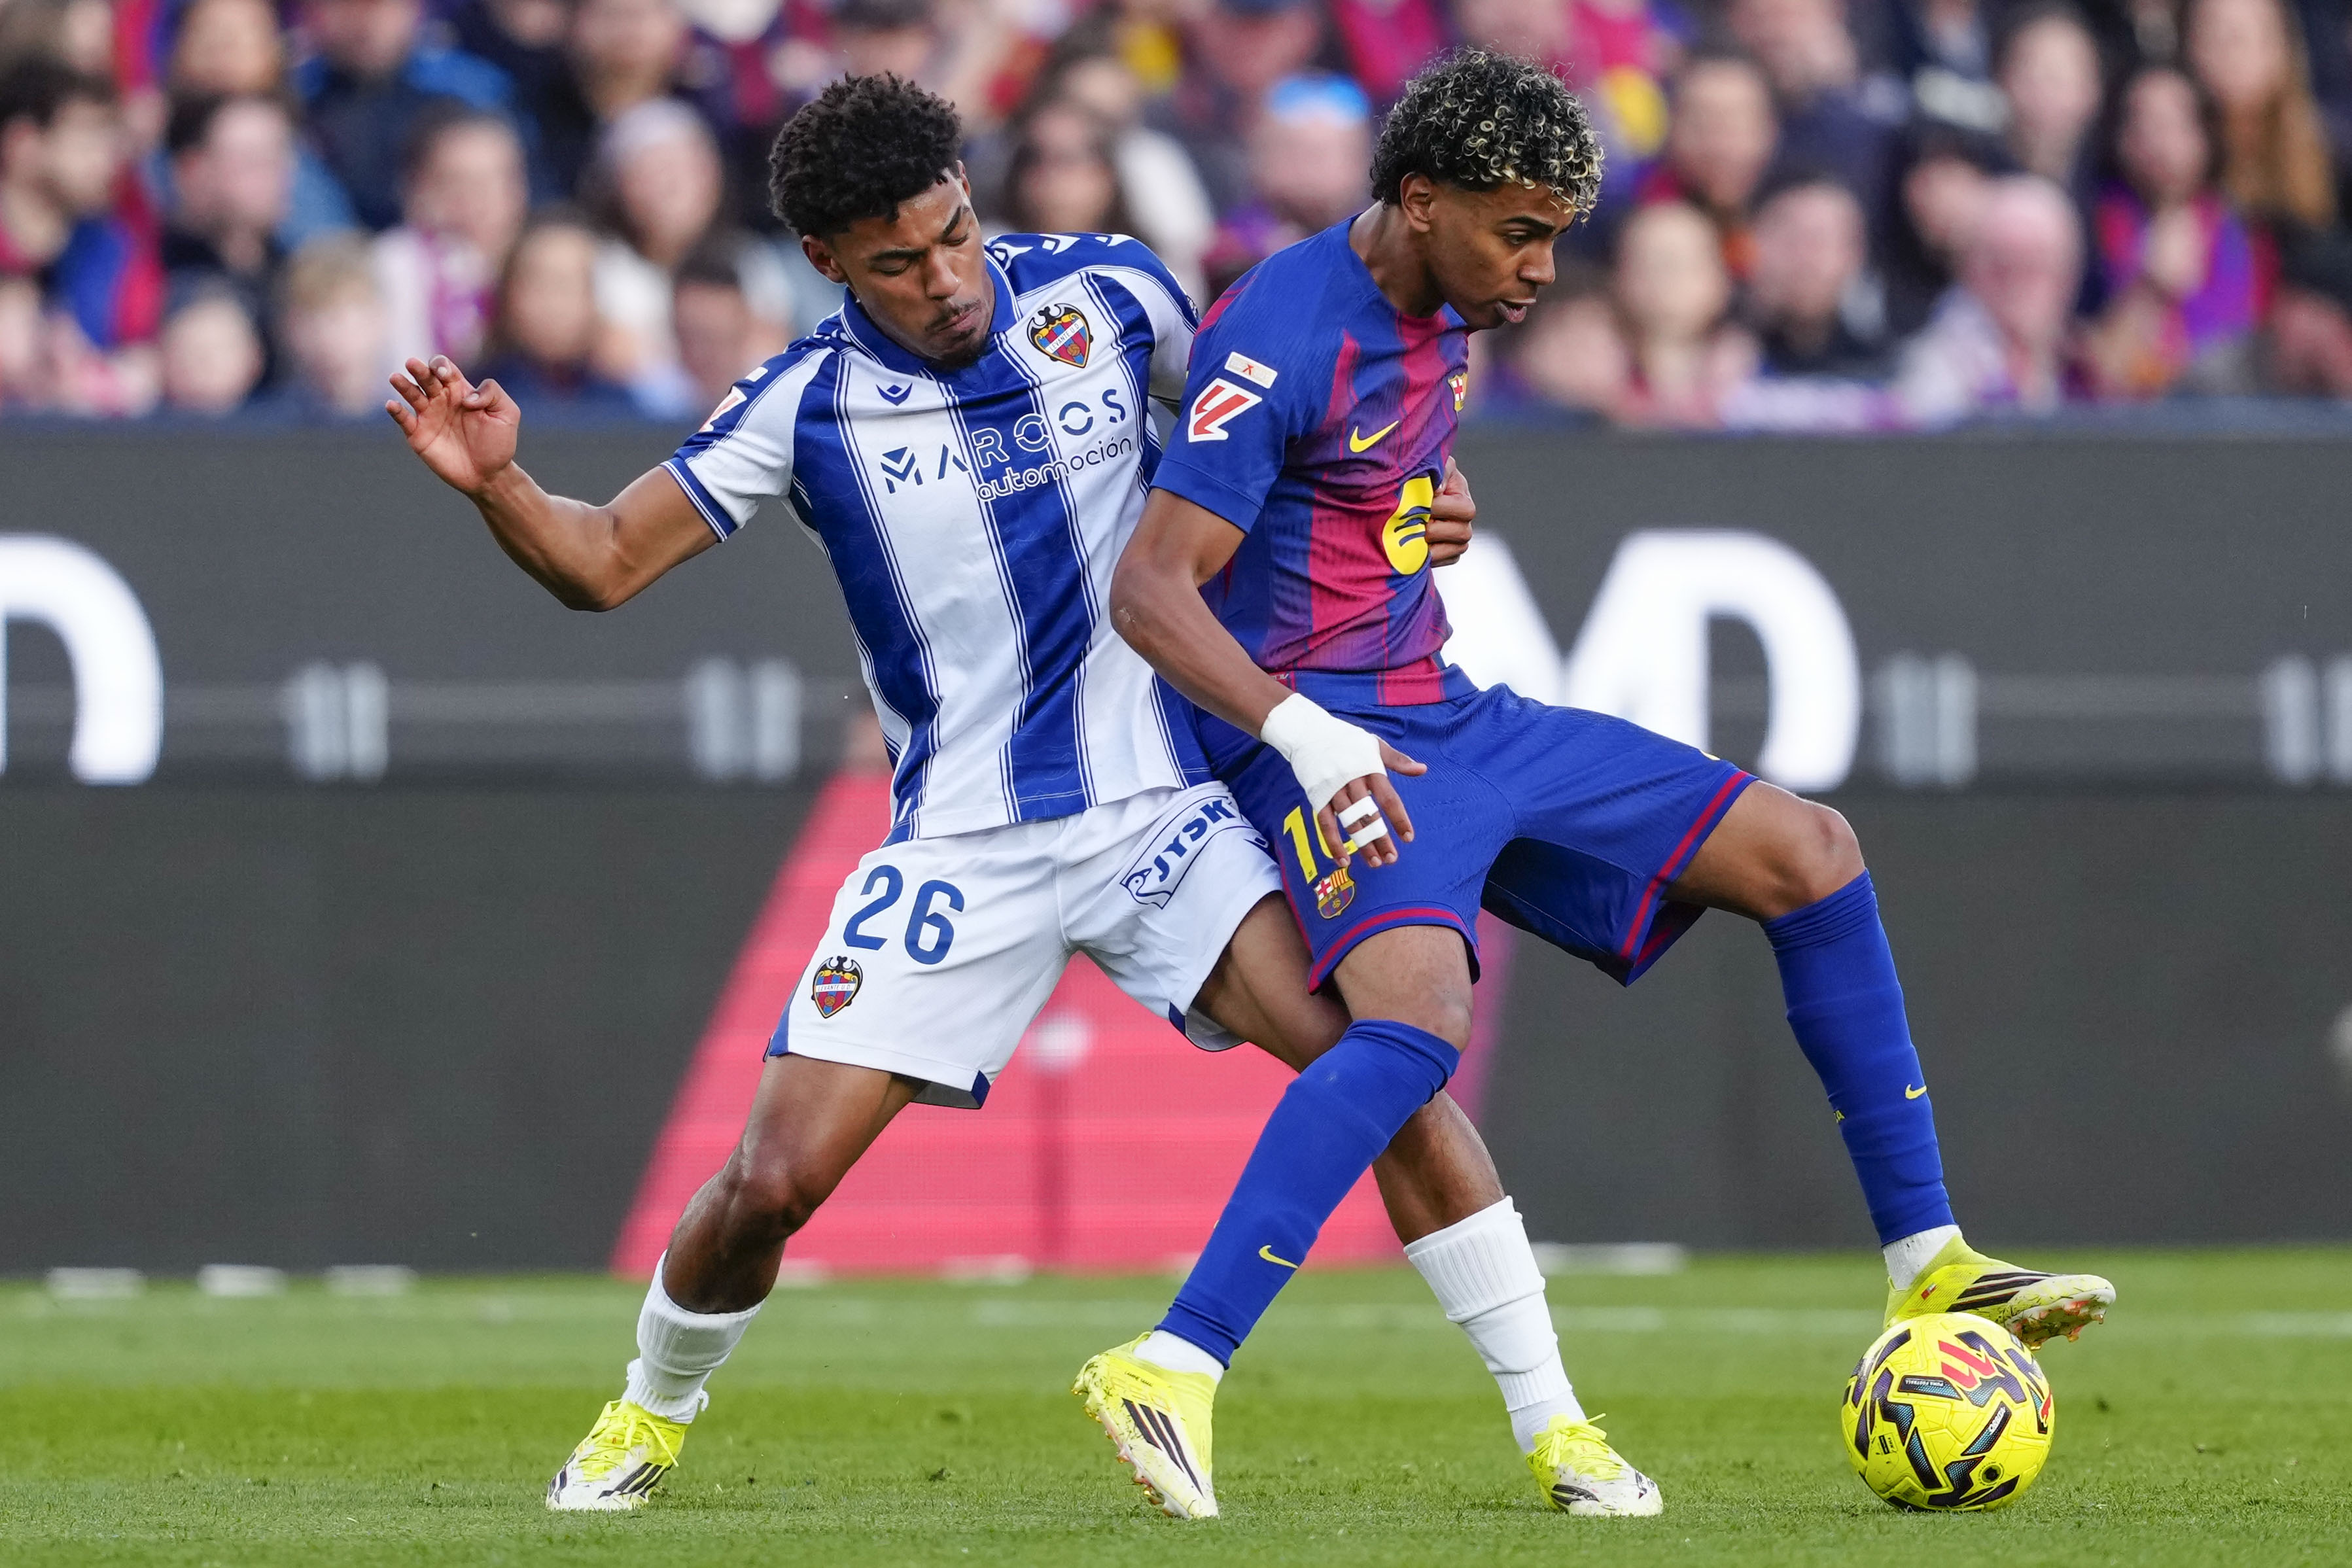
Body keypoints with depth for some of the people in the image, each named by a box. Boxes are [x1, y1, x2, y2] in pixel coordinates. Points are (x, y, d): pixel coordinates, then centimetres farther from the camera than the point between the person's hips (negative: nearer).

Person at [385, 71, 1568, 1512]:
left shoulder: (1110, 296, -4)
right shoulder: (807, 407, -5)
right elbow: (609, 564, 0)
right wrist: (495, 484, -19)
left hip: (1161, 803, 0)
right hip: (960, 842, 0)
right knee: (775, 1180, -5)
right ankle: (653, 1412, 26)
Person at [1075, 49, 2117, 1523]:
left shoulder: (1443, 315, 10)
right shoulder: (1288, 334, -18)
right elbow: (1150, 587, -23)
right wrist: (1306, 734, -33)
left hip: (1450, 721, 9)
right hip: (1327, 749, -9)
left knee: (1808, 850, 5)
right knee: (1421, 1014, -36)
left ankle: (1927, 1262, 11)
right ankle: (1172, 1370, -36)